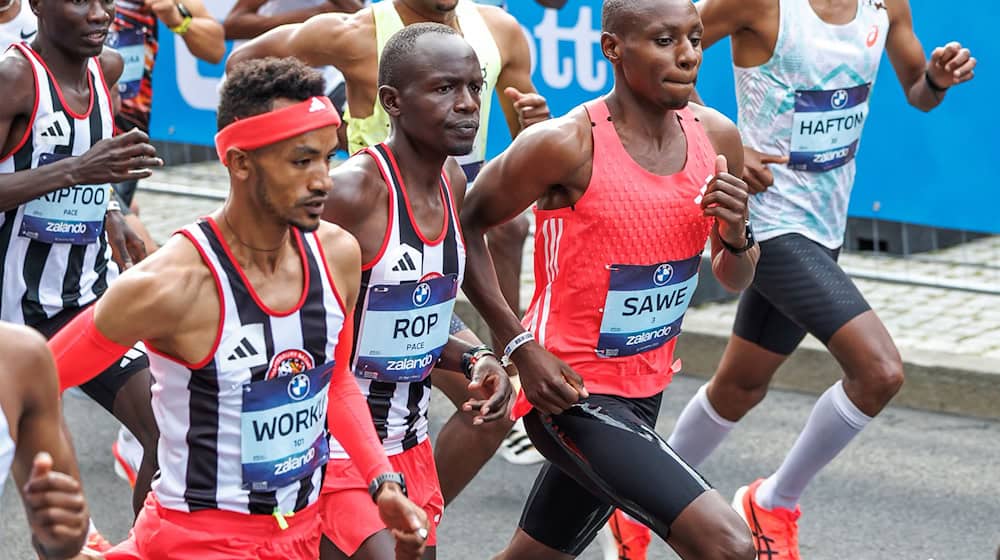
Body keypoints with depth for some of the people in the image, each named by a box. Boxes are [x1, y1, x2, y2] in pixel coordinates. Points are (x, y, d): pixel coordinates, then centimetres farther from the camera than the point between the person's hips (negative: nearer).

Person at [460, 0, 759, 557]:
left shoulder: (716, 137, 0)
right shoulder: (568, 144, -19)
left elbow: (736, 280, 11)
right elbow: (466, 224, -6)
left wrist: (736, 233, -12)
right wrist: (522, 346, -13)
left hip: (646, 392, 7)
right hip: (575, 393, -7)